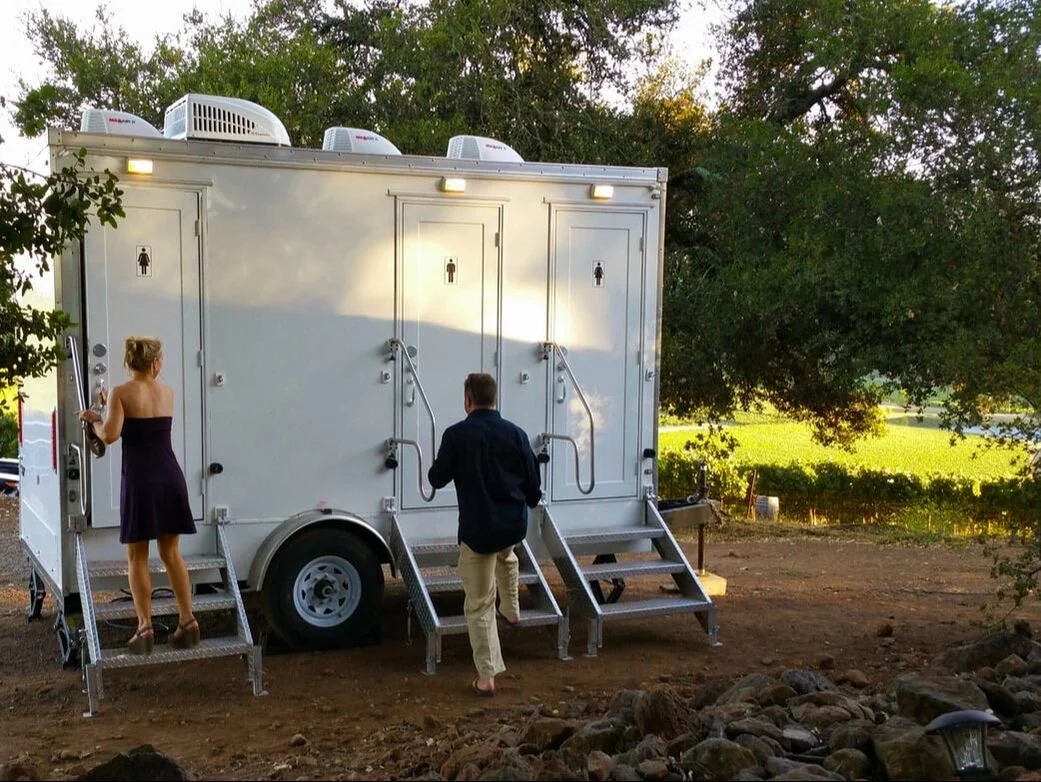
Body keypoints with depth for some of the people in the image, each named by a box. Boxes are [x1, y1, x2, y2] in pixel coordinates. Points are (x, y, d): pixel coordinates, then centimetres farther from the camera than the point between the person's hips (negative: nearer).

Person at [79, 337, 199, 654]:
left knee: (137, 557, 5)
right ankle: (188, 622, 11)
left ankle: (145, 628, 2)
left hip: (139, 479, -4)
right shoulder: (168, 393, 9)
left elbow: (110, 435, -15)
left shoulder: (121, 393, -5)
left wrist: (94, 419, 6)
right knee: (171, 553, 12)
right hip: (170, 476, 4)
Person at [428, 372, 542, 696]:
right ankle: (511, 610, 50)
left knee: (479, 605, 5)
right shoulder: (515, 433, -1)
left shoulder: (456, 435, -11)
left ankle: (486, 678, 5)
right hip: (515, 526, 4)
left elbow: (437, 479, -2)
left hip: (477, 530, -4)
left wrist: (436, 468, 21)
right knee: (505, 555, 41)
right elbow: (534, 484, 5)